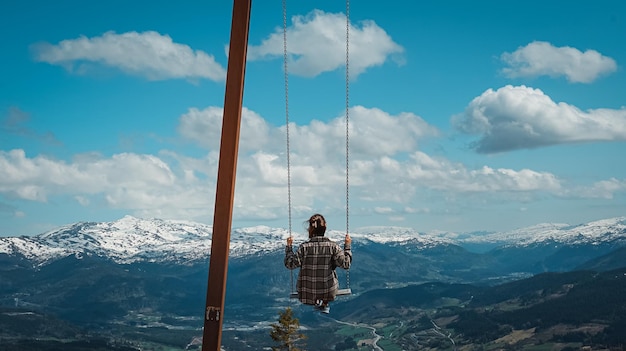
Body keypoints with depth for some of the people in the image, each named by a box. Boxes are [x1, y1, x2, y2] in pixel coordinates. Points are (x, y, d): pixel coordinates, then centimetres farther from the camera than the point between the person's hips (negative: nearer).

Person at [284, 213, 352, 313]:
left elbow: (290, 264, -10)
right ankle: (324, 304, 25)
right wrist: (347, 246, 2)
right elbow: (345, 264, -9)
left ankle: (317, 302, 14)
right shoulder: (333, 246, -12)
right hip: (329, 292, 0)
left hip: (308, 293, 0)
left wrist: (289, 247, 1)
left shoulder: (304, 247, -14)